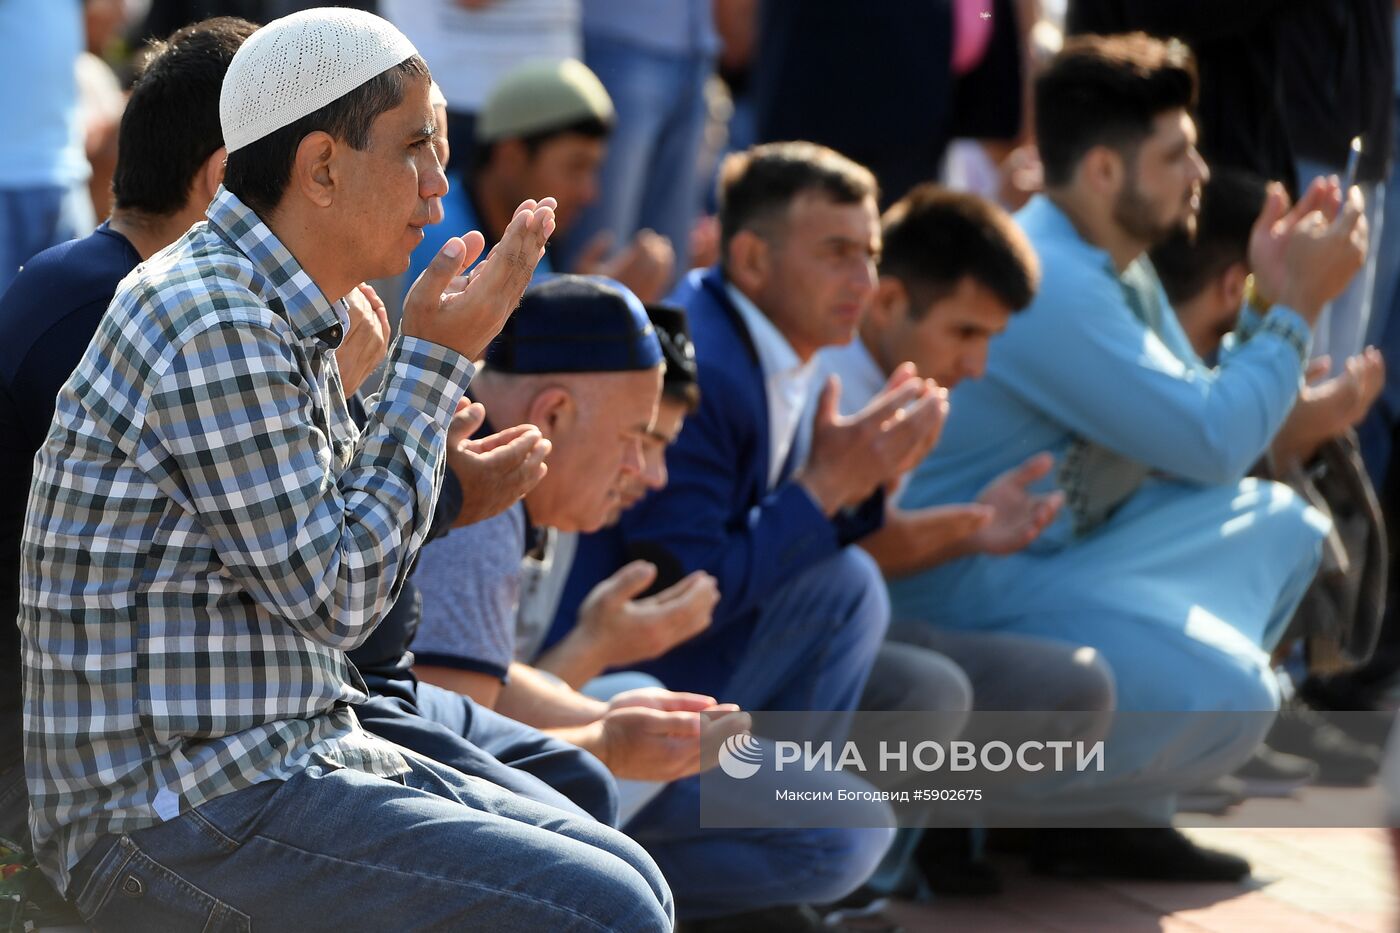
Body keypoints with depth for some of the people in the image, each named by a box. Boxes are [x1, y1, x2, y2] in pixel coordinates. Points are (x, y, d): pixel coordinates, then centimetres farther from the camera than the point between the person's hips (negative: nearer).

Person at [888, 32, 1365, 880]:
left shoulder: (1117, 269, 8)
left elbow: (1196, 425, 10)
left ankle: (1112, 812, 8)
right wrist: (1298, 308, -11)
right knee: (1226, 702, -25)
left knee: (1282, 525, 11)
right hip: (969, 588, -11)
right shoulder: (1048, 285, -24)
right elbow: (1211, 446, -20)